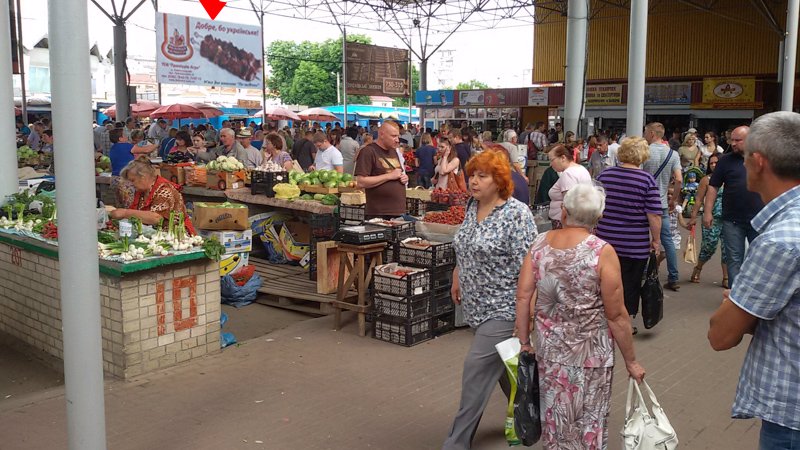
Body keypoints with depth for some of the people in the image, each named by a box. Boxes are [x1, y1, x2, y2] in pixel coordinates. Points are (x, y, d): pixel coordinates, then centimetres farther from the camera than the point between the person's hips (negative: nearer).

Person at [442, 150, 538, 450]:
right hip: (477, 305, 8)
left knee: (478, 368, -7)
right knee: (501, 366, 20)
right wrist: (457, 279, 18)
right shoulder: (473, 207, 6)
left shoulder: (516, 214, -18)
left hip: (503, 309, -8)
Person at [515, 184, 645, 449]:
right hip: (590, 352, -4)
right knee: (588, 422, 13)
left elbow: (523, 297, -4)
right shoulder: (602, 252, -15)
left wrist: (524, 342, 6)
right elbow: (616, 315, -12)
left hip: (549, 348, 4)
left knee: (554, 417, 19)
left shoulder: (540, 243, -3)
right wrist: (631, 361, -2)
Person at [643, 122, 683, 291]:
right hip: (662, 204, 4)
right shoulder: (673, 154, 2)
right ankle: (673, 278, 8)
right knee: (667, 240, 8)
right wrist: (674, 200, 9)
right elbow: (679, 180, -3)